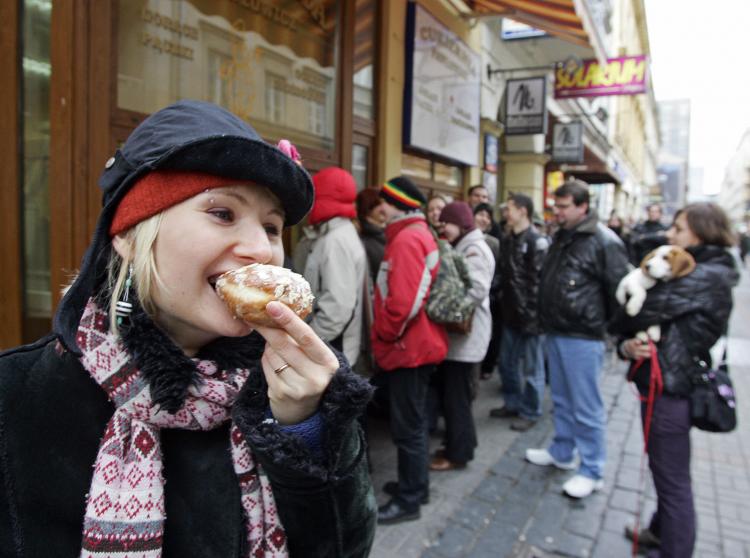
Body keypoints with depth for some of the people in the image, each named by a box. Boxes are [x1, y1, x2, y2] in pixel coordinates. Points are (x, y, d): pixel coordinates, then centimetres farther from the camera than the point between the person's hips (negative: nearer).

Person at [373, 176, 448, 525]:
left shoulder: (407, 240, -19)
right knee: (413, 421, 20)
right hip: (418, 343, 10)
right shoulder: (420, 235, 14)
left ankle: (408, 501, 14)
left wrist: (381, 336, -12)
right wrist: (387, 336, 17)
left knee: (406, 426, 1)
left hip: (408, 347, -10)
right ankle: (415, 484, 34)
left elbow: (403, 302, -27)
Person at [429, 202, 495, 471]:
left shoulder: (474, 249, -15)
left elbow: (476, 292, -25)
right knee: (447, 391, 15)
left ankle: (458, 453, 12)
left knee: (456, 396, 0)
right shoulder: (461, 247, 17)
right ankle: (458, 444, 28)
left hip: (466, 334, -10)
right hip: (456, 332, 10)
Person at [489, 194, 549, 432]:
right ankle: (512, 403, 33)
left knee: (531, 367, 5)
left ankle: (530, 412, 19)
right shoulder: (508, 240, 13)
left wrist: (533, 314, -18)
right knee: (507, 363, 16)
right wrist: (503, 305, 11)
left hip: (530, 315, -8)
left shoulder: (537, 241, -12)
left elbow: (540, 281, -16)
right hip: (511, 313, 8)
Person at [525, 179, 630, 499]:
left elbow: (618, 289, -13)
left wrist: (604, 325, -3)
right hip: (555, 332, 8)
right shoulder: (561, 237, 13)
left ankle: (592, 471, 15)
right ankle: (562, 452, 36)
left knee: (586, 407, 1)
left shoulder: (604, 242, -14)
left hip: (583, 336, -8)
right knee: (561, 400, 20)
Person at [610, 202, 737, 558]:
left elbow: (645, 310, -23)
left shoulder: (705, 277, -19)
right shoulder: (698, 271, 13)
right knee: (666, 471, 25)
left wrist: (618, 326, -1)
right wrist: (628, 346, -12)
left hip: (670, 388, -10)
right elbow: (661, 322, 9)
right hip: (668, 382, 10)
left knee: (672, 478, 5)